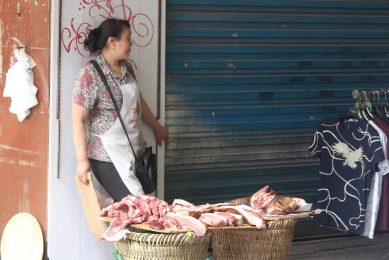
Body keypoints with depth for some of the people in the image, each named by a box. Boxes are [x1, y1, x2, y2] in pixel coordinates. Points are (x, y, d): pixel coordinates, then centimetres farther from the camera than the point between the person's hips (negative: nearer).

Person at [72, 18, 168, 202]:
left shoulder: (126, 68, 10)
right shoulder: (89, 74, -13)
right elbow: (78, 120, -14)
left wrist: (157, 128, 36)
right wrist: (82, 160, -19)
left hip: (134, 152, 7)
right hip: (108, 158, -7)